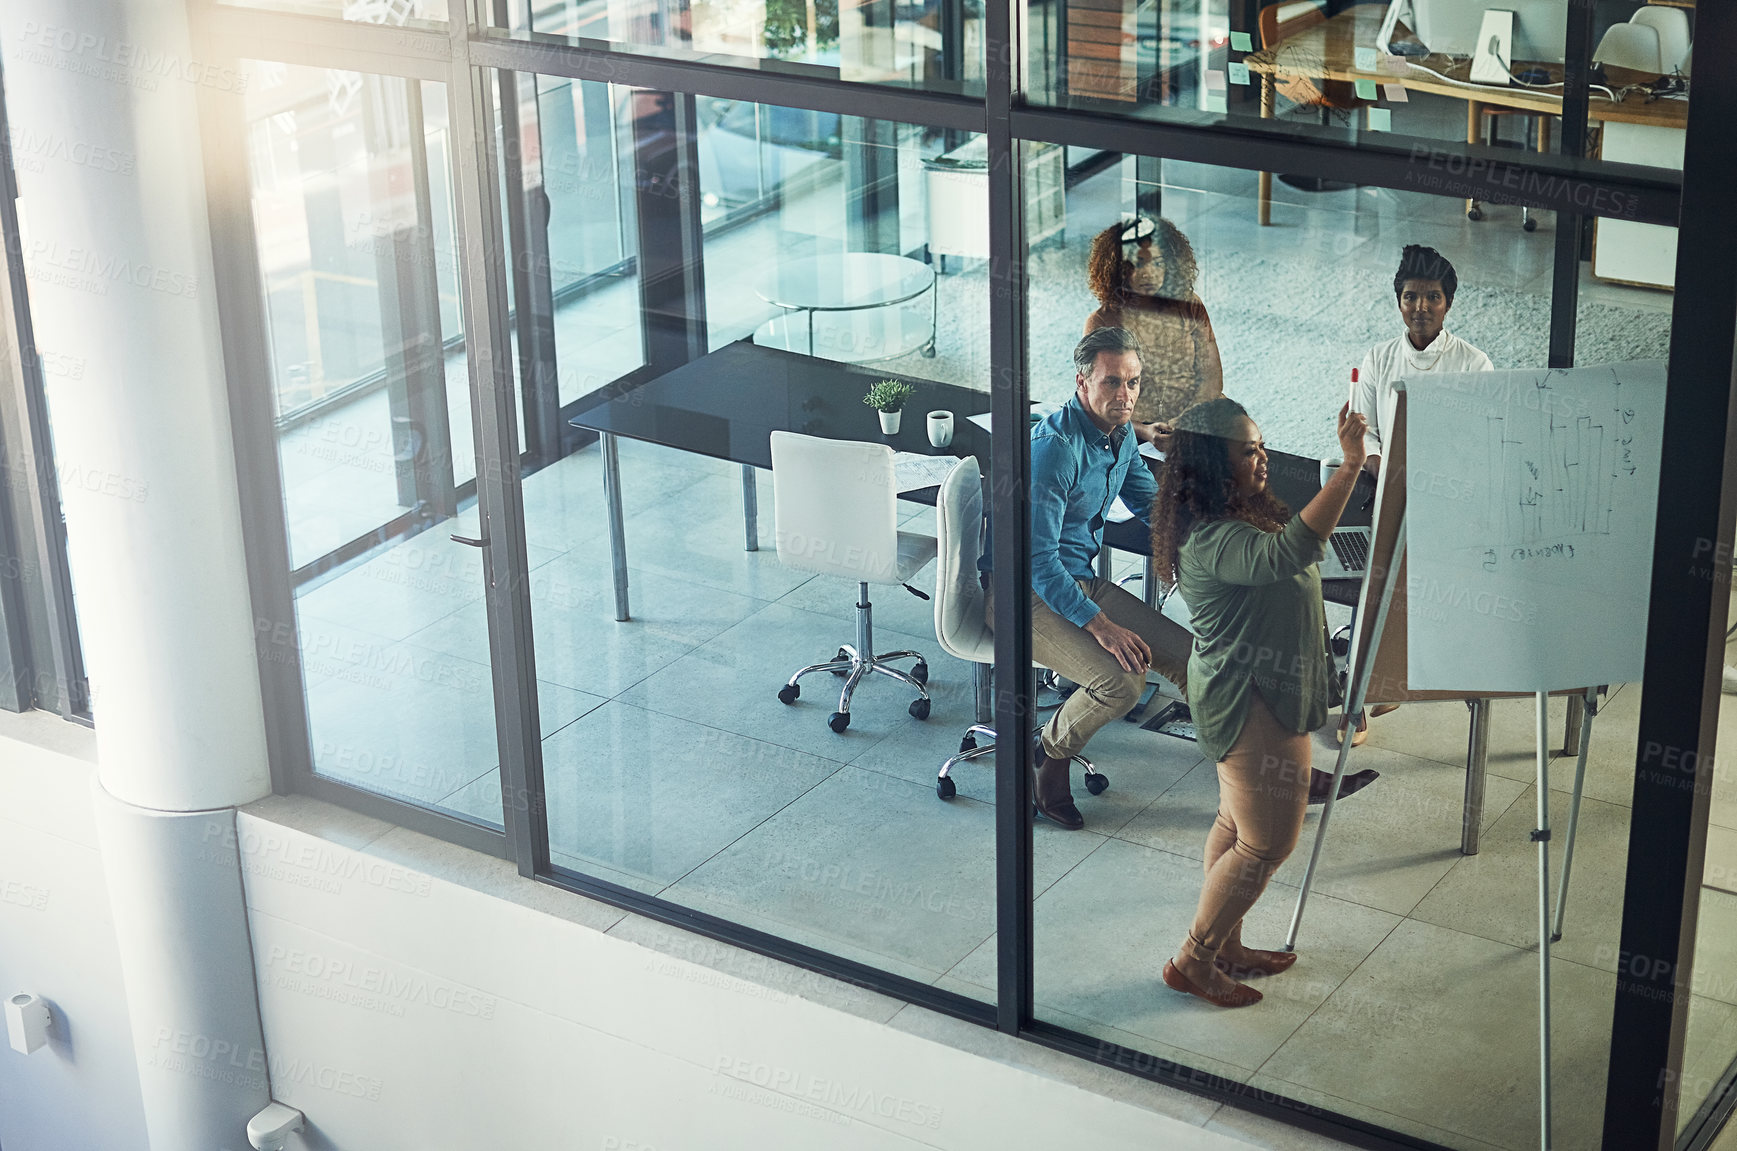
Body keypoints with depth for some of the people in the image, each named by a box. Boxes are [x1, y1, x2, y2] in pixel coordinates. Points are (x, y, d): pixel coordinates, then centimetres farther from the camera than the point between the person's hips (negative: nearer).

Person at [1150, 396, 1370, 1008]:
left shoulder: (1244, 516, 6)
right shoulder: (1210, 538, -28)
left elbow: (1294, 536, 25)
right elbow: (1286, 554, -47)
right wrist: (1350, 467, -49)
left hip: (1256, 698, 11)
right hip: (1248, 703, -11)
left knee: (1237, 825, 21)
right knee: (1267, 843, -1)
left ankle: (1226, 947, 35)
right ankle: (1193, 959, 11)